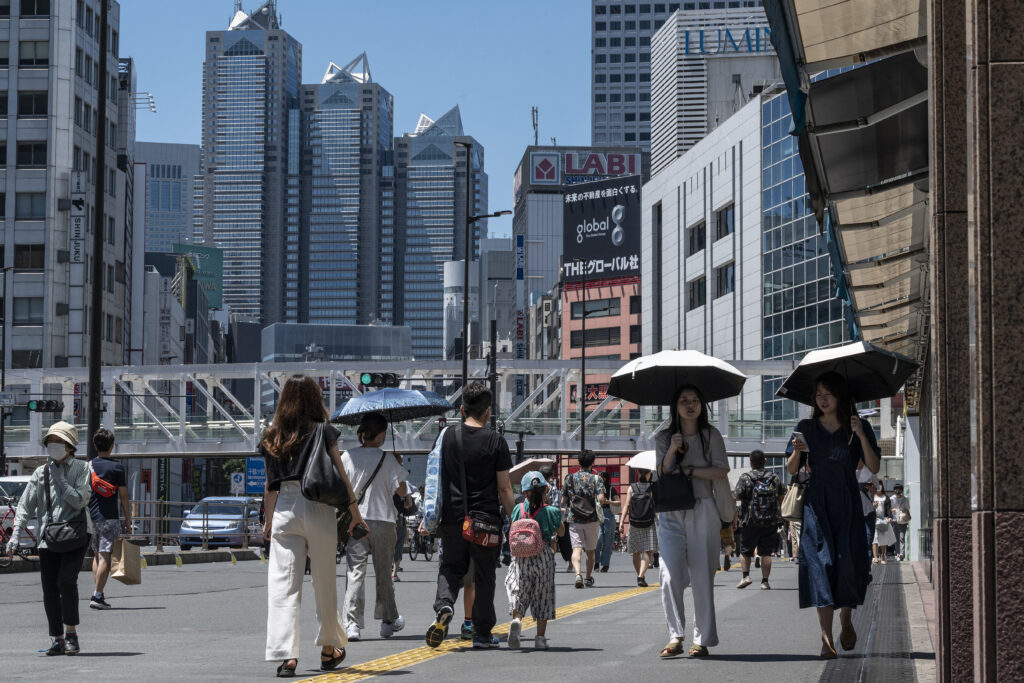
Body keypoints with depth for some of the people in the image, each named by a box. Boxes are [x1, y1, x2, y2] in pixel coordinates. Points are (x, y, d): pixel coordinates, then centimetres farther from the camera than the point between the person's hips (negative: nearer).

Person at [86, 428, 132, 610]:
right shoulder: (116, 467, -5)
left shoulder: (87, 466, 7)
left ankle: (97, 593, 13)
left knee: (97, 555, 16)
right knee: (105, 557, -6)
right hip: (109, 518, -5)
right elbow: (123, 496, -5)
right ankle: (97, 596, -13)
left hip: (91, 518, 5)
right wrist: (128, 520, 2)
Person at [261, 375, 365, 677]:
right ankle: (329, 649, 26)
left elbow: (271, 485, 12)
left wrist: (269, 520, 21)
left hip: (284, 510, 2)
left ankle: (287, 654, -13)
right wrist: (355, 512, 8)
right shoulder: (323, 431, 0)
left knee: (283, 584, -2)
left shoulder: (272, 437, 8)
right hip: (318, 509, -2)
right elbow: (341, 476, 0)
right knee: (324, 583, 12)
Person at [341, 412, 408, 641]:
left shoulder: (347, 457, 1)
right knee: (384, 573, 15)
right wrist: (399, 467, 10)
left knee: (356, 572, -3)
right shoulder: (387, 459, -4)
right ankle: (388, 620, 26)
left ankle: (352, 624, -15)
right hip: (383, 521, -1)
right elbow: (401, 491, -5)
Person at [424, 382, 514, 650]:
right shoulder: (495, 441, -5)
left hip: (452, 517, 2)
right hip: (486, 518, -2)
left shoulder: (447, 437, 2)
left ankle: (443, 605, -13)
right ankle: (482, 634, 14)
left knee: (450, 567, 16)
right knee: (484, 576, 9)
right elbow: (504, 488, -6)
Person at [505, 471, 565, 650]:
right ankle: (540, 637, 10)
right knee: (542, 596, 10)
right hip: (544, 556, 0)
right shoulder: (551, 511, -5)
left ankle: (516, 619, -24)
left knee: (519, 592, 6)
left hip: (521, 556, 0)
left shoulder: (519, 509, -1)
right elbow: (561, 532, 9)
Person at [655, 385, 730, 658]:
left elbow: (722, 471, -3)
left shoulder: (711, 436, 6)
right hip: (671, 514, 1)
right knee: (670, 575, -12)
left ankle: (702, 639, 5)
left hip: (702, 511, -1)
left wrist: (689, 471, -9)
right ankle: (675, 637, -8)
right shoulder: (663, 438, 10)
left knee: (702, 576, -1)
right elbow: (661, 475, 3)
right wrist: (672, 452, -12)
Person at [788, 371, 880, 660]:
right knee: (821, 563, -10)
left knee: (849, 563, -4)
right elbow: (792, 470, 6)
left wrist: (861, 436, -16)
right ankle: (827, 638, -13)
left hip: (847, 505, 0)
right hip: (817, 503, 0)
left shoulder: (857, 427, 4)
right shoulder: (807, 428, 8)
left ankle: (846, 621, 24)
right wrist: (797, 451, -15)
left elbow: (874, 468, -5)